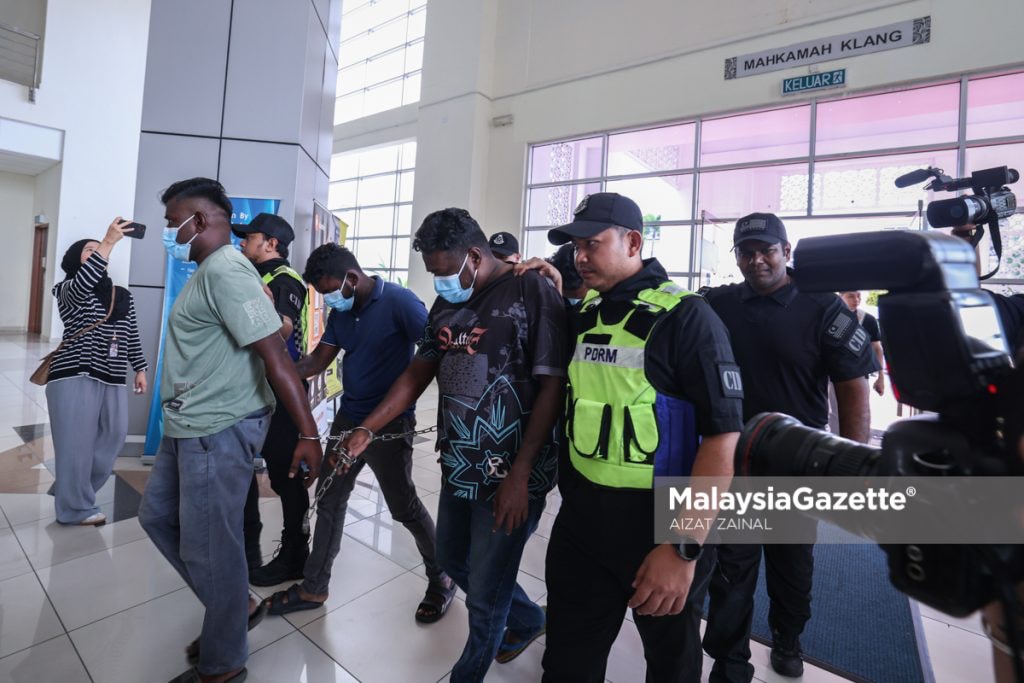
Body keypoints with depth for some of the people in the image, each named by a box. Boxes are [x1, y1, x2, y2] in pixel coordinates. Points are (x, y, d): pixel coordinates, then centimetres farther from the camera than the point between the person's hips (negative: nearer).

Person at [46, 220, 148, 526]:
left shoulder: (124, 297, 14)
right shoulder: (69, 291, -1)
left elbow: (132, 337, 17)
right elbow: (84, 282, -27)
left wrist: (139, 368, 13)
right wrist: (109, 241, -29)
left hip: (113, 380, 5)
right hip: (75, 376, -5)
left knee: (113, 438, 9)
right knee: (77, 442, 0)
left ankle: (70, 490, 31)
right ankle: (76, 507, 14)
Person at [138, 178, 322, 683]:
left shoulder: (225, 270, -19)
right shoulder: (208, 271, 13)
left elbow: (276, 356, -26)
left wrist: (308, 434, -29)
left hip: (218, 431, -11)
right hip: (189, 426, 11)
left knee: (209, 548, 4)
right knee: (157, 515, 23)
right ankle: (236, 608, 36)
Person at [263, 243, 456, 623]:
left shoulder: (398, 301, -17)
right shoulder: (340, 313, 6)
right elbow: (318, 360, 9)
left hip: (390, 424, -7)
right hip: (347, 419, 7)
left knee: (404, 507, 5)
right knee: (329, 501, 15)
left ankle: (441, 580, 28)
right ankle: (314, 588, 35)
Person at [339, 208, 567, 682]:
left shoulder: (533, 294, -13)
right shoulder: (446, 305, 8)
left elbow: (552, 387, -16)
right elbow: (417, 374, 11)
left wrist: (520, 474, -18)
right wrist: (366, 429, 3)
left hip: (508, 474, -7)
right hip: (458, 467, 8)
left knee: (485, 595, 9)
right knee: (452, 560, 25)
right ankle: (527, 619, 51)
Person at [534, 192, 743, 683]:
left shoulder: (686, 317, -15)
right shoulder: (583, 315, 4)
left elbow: (722, 435, -18)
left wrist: (685, 549, -20)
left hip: (658, 523, -4)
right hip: (580, 519, 5)